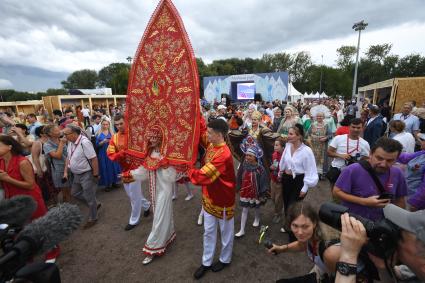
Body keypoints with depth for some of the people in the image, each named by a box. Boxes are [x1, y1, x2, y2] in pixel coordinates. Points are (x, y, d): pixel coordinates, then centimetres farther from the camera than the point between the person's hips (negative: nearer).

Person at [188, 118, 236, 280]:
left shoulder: (223, 155, -32)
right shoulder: (211, 144, -6)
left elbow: (202, 176, -32)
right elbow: (200, 130, 6)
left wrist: (187, 170, -15)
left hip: (223, 200, -7)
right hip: (209, 197, 8)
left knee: (226, 232, 19)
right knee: (208, 231, 20)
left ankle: (225, 259, 43)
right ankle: (206, 262, 38)